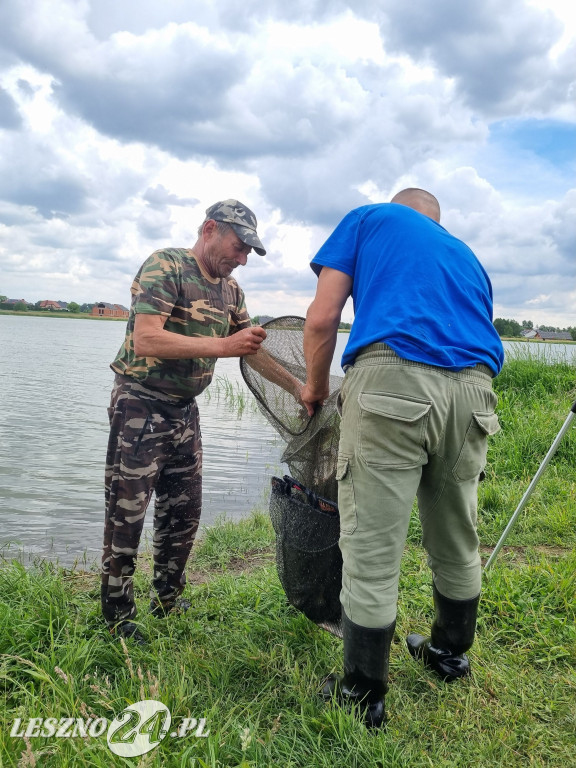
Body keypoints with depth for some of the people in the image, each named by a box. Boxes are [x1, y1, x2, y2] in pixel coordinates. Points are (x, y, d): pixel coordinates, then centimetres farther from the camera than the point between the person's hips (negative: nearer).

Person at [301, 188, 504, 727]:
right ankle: (450, 653, 43)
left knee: (372, 552, 3)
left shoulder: (369, 218, 20)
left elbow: (321, 320, 7)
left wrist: (314, 389, 21)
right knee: (457, 541, 21)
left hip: (392, 380, -6)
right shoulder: (466, 256, 33)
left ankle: (363, 697, 17)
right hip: (474, 391, 6)